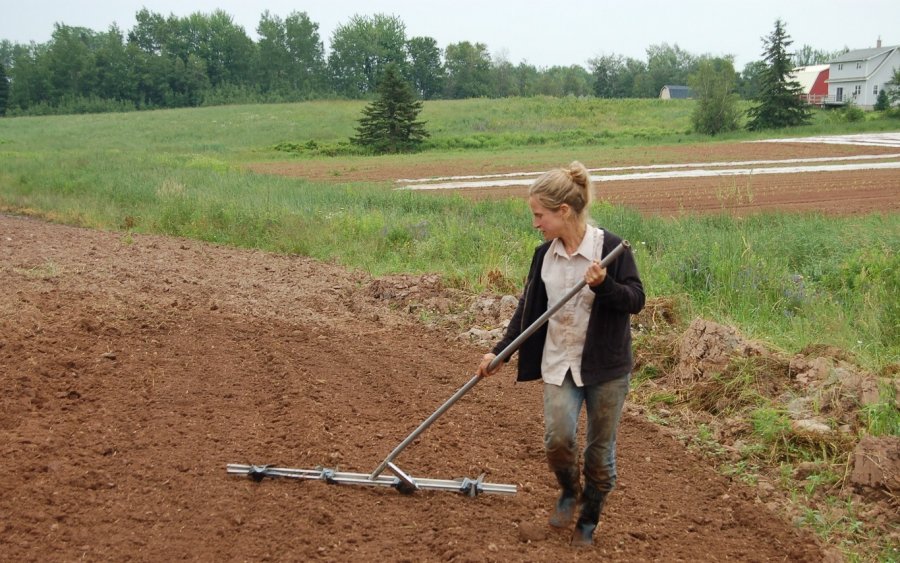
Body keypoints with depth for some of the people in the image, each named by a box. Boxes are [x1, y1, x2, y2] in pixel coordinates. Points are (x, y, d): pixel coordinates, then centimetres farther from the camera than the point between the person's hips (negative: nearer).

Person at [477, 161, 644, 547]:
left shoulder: (610, 248, -14)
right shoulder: (544, 254, 2)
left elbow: (636, 300, -11)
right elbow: (528, 309, 10)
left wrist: (603, 285, -29)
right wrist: (499, 352, 7)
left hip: (606, 365, -3)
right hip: (559, 362, 3)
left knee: (599, 449, 7)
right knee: (557, 438, -11)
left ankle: (589, 520, 28)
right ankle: (569, 493, 21)